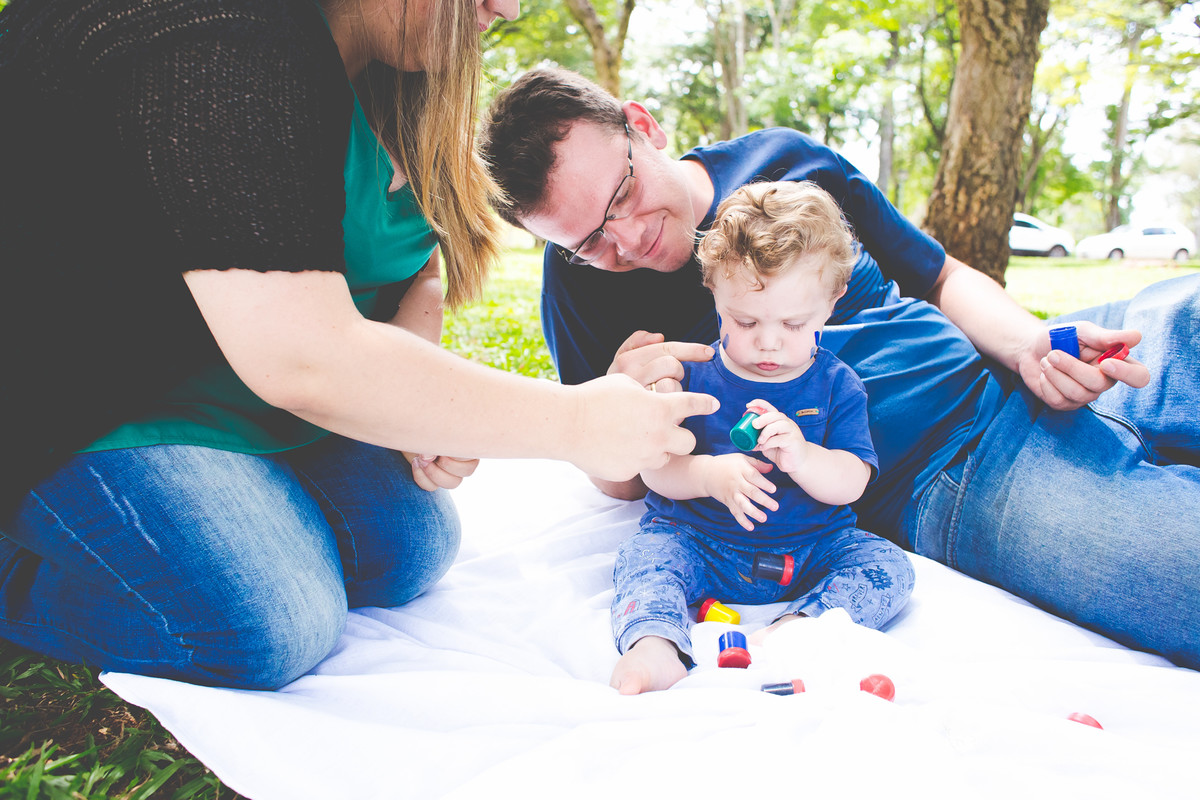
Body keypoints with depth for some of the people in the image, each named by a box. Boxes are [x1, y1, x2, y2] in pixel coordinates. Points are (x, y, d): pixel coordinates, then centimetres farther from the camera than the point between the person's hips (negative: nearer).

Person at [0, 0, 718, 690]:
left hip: (254, 393, 9)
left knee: (407, 553, 0)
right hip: (79, 401, -9)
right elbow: (305, 360, -38)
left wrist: (418, 408, -9)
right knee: (270, 634, -21)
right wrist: (574, 423, -32)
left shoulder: (393, 70, 1)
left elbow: (418, 266, 11)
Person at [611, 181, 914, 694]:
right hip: (698, 541, -1)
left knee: (887, 565, -16)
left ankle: (798, 626, -35)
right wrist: (711, 475, -28)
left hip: (809, 549, 2)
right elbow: (654, 469, -7)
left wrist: (800, 456, -30)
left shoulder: (836, 385, -1)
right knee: (644, 553, -26)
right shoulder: (692, 376, -3)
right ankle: (653, 645, -48)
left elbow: (851, 484, -8)